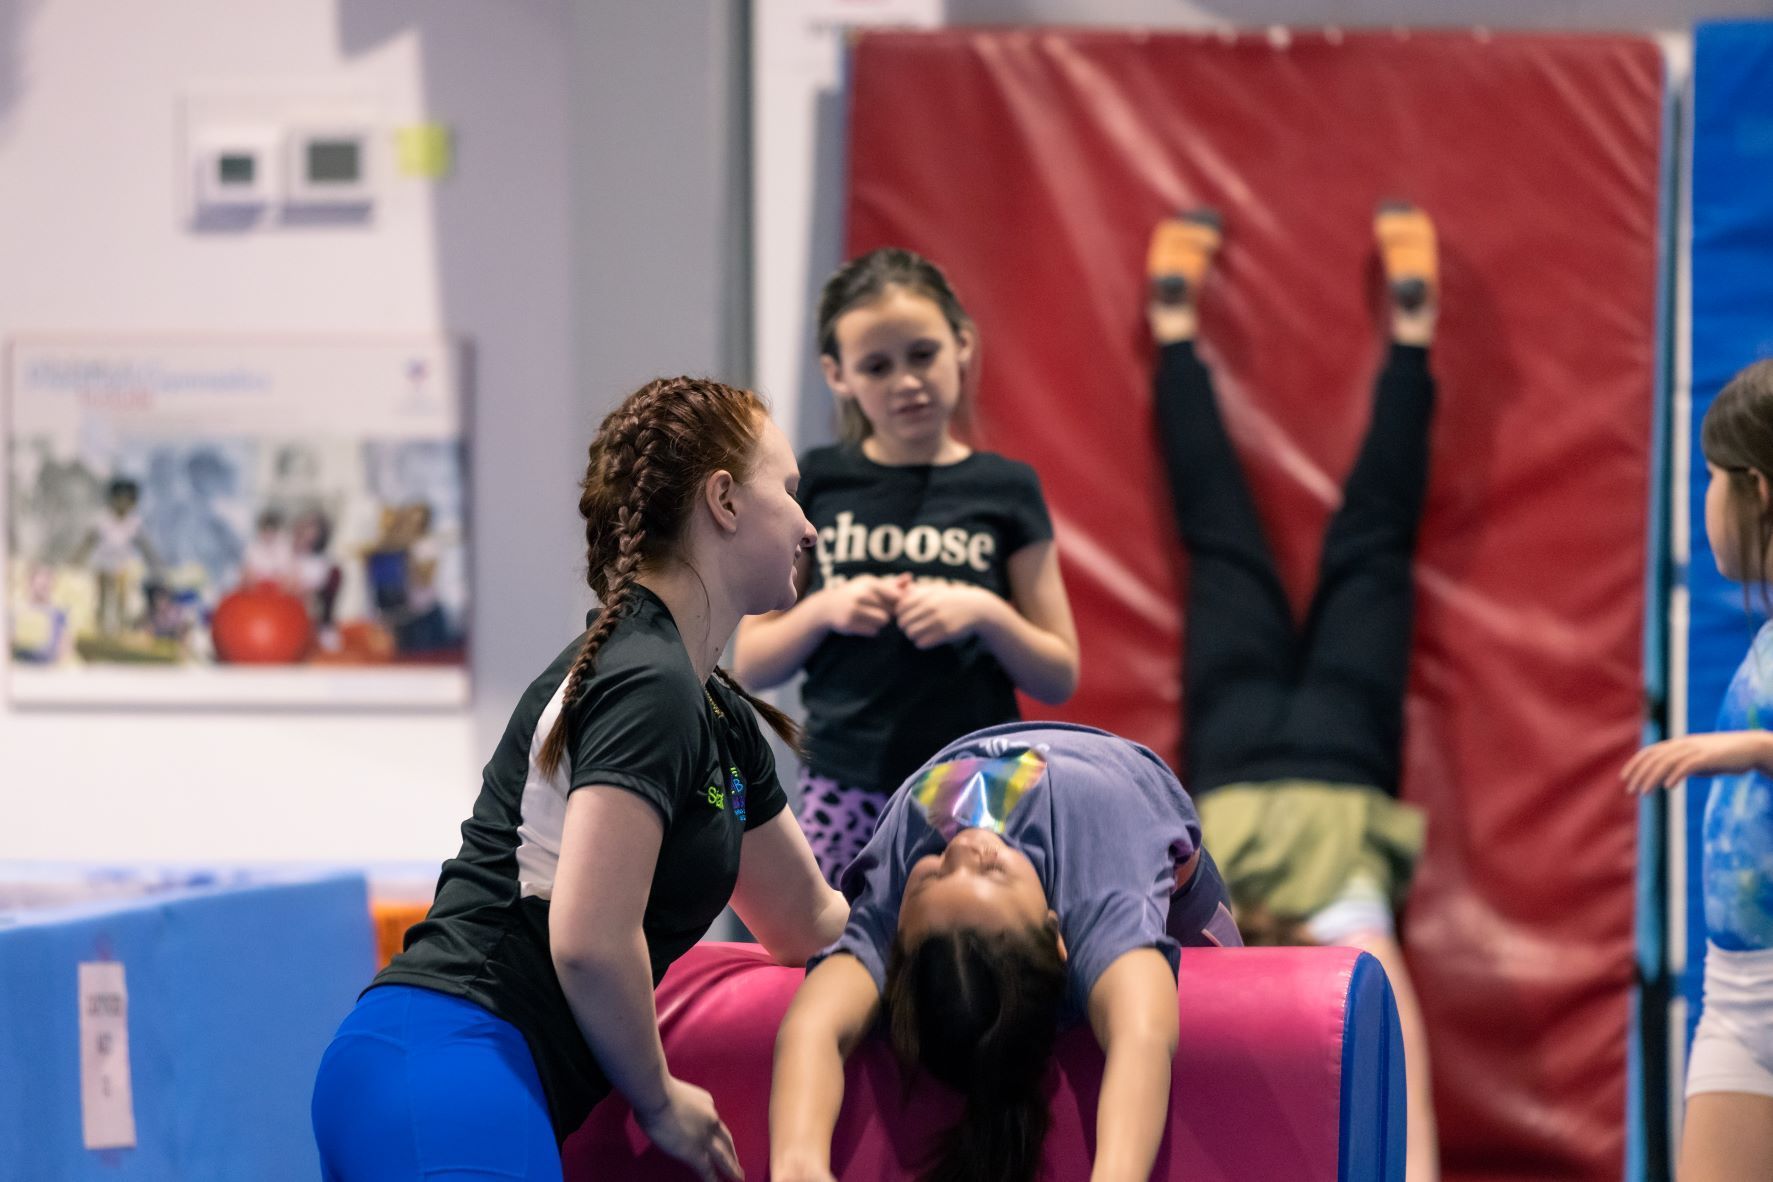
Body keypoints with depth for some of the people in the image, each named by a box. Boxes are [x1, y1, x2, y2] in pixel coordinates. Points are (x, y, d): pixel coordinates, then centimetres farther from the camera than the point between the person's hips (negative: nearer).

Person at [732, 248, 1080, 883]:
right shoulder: (815, 486, 6)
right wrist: (823, 609, -9)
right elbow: (750, 665, 8)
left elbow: (1059, 677, 6)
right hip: (844, 796, 1)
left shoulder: (1004, 490, 4)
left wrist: (986, 613, -11)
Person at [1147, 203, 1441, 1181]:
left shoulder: (1356, 954, -40)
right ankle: (1176, 324, 36)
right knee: (1226, 553, 19)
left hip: (1337, 762, -1)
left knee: (1366, 556, 17)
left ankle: (1409, 325, 31)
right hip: (1241, 766, 1)